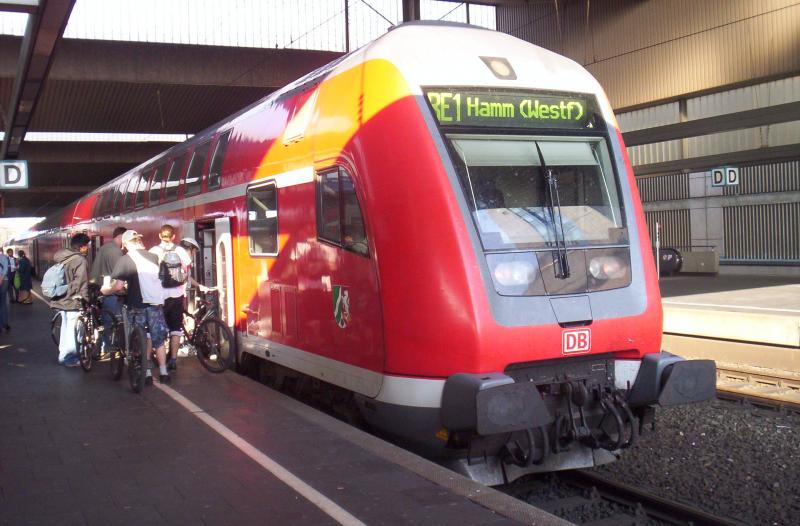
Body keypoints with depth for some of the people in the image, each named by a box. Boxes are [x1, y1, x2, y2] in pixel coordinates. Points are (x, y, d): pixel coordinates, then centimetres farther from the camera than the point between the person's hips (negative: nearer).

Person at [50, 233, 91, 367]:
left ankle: (63, 354, 29)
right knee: (72, 330, -3)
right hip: (73, 301, -9)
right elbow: (82, 284, -18)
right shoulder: (80, 261, -17)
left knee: (65, 327, 19)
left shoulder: (62, 258, 11)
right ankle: (69, 358, 1)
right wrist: (86, 301, -12)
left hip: (62, 299, 9)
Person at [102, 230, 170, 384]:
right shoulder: (153, 257, 5)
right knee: (159, 340, 13)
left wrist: (105, 290, 5)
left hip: (138, 305, -3)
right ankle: (163, 373, 15)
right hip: (156, 302, 3)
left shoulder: (125, 260, -7)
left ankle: (147, 373, 10)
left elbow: (118, 286, -15)